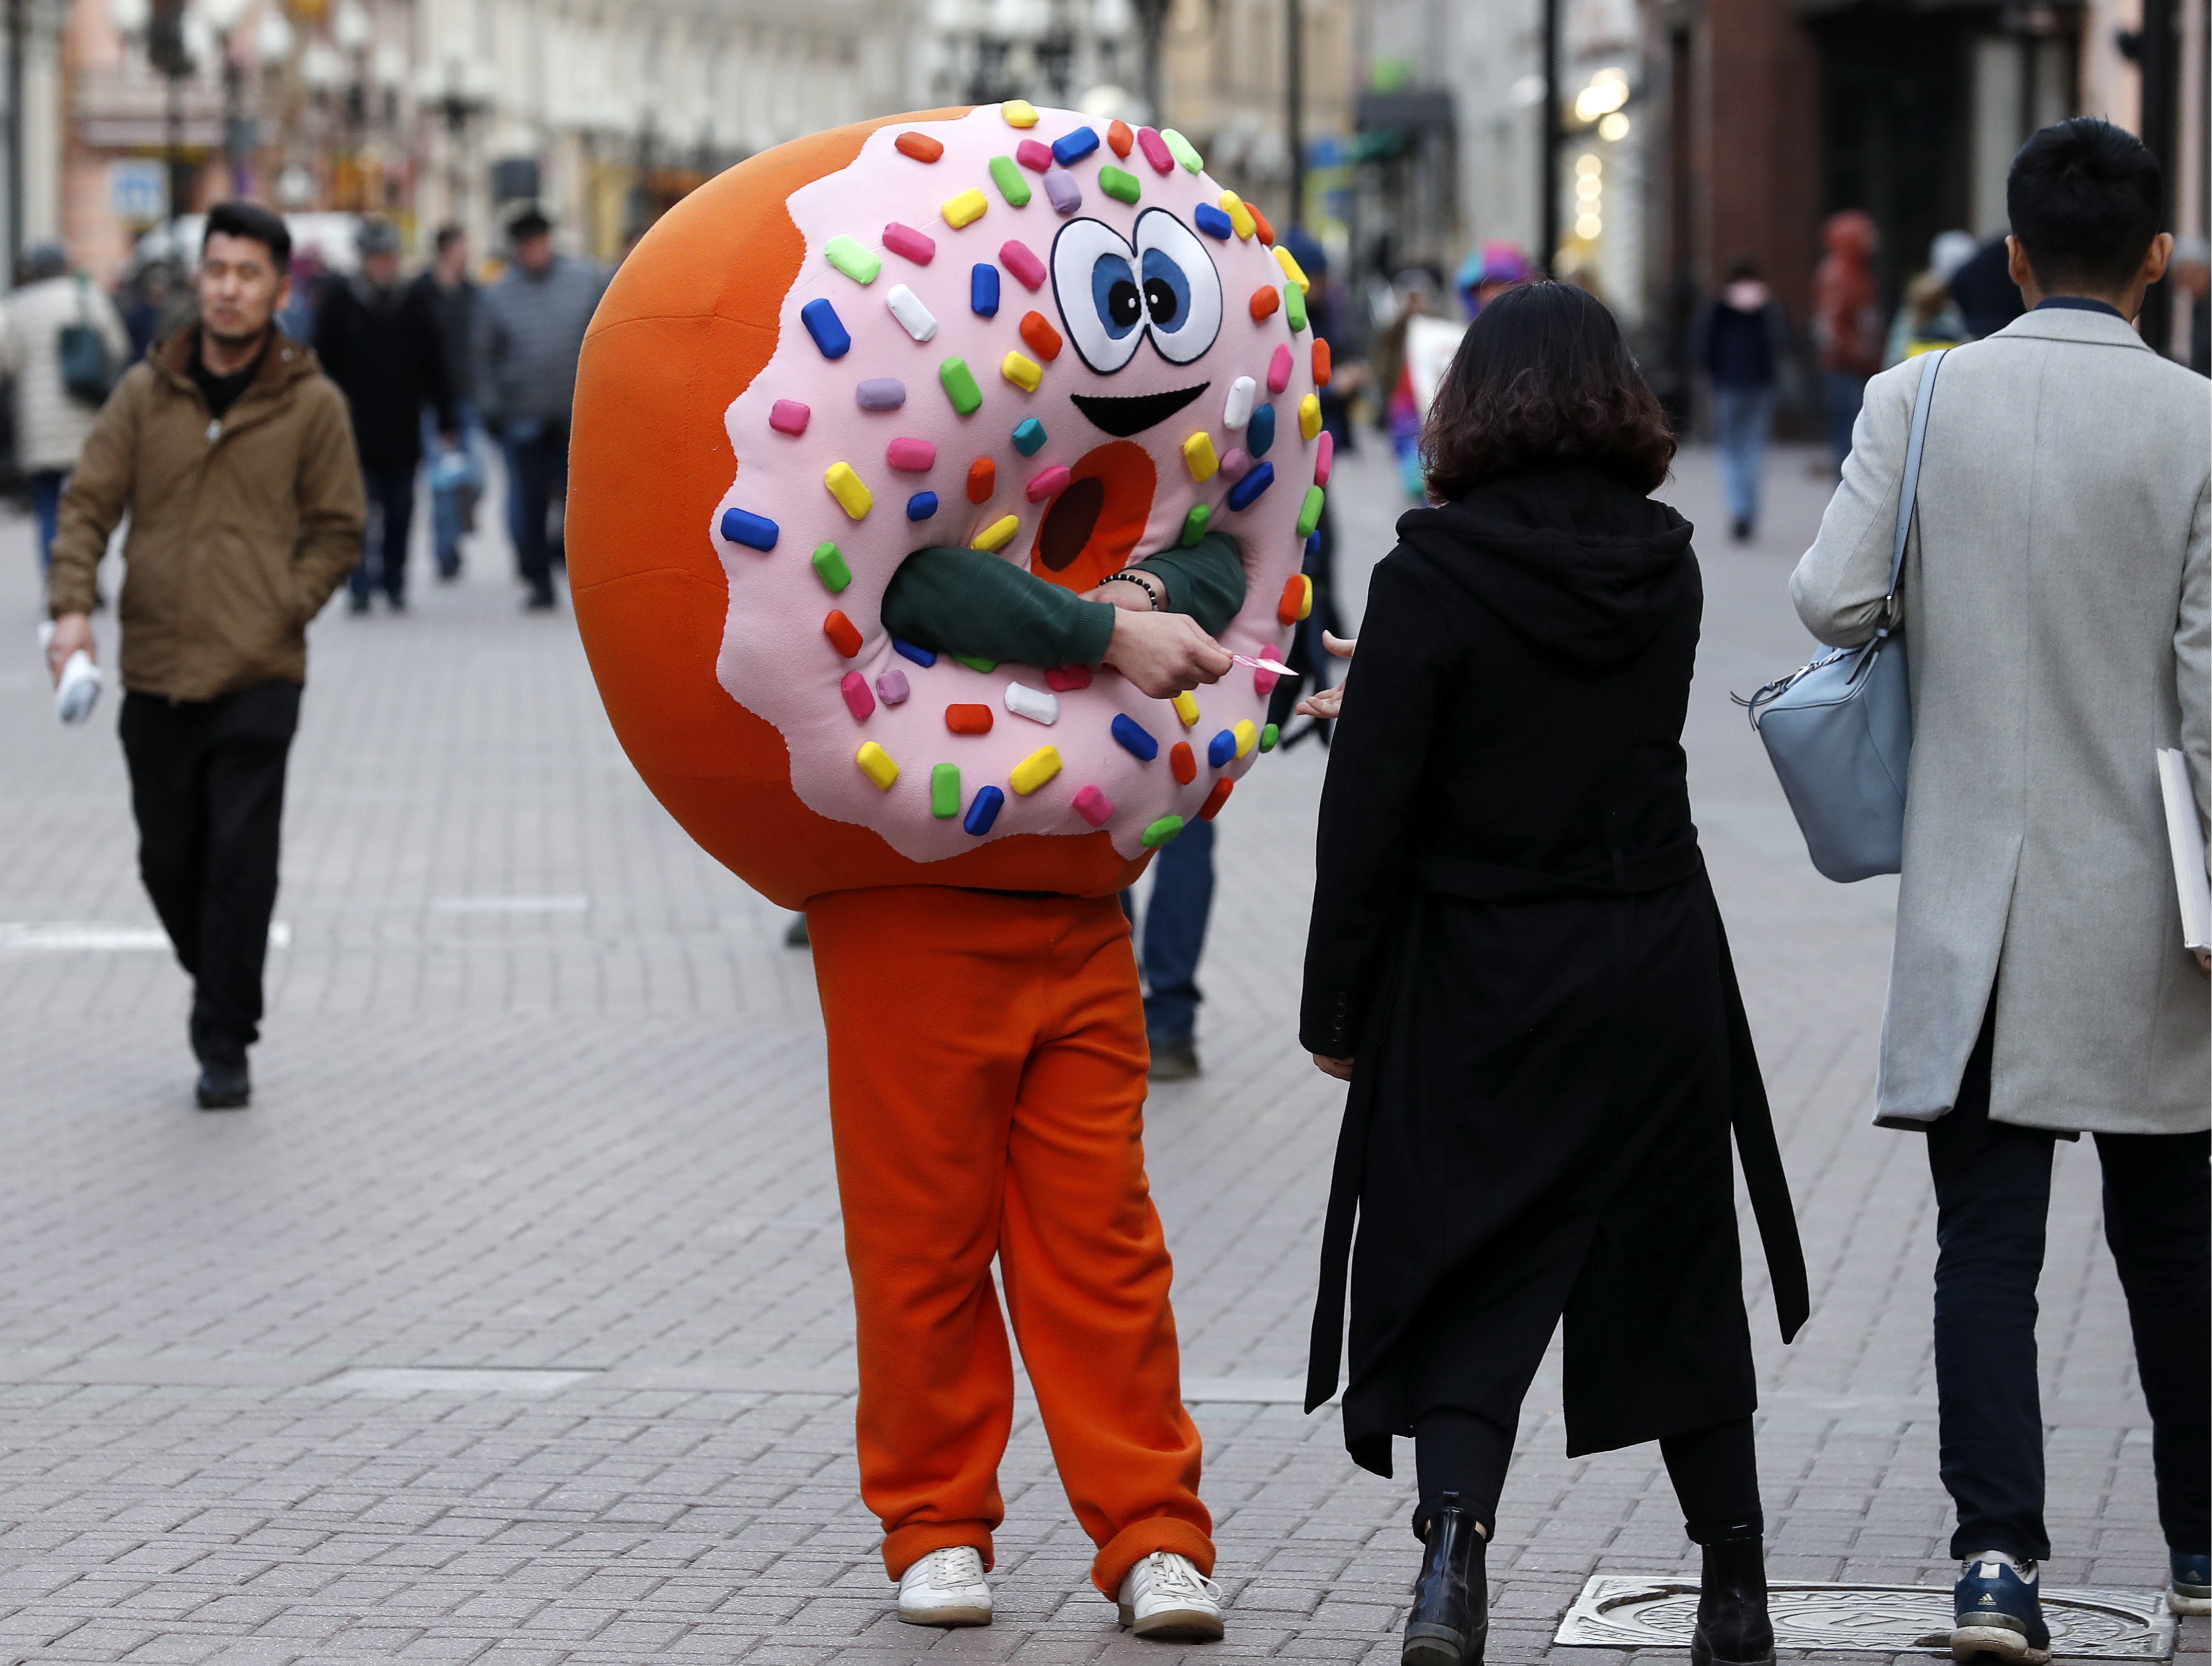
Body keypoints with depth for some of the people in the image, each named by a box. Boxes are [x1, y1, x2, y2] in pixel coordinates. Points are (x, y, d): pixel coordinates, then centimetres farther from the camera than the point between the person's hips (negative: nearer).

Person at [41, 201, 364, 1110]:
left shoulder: (312, 404, 0)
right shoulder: (145, 393, 5)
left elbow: (338, 530, 5)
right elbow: (88, 504, 4)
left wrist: (281, 611, -8)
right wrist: (72, 605, -12)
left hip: (258, 677, -3)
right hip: (155, 672, 3)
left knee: (241, 863, -7)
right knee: (168, 860, 11)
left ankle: (224, 1044, 1)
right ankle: (221, 992, 34)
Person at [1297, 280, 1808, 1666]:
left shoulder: (1432, 578, -13)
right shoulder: (1664, 566, 1)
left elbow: (1368, 810, -14)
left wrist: (1337, 1008, -4)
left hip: (1483, 983, -4)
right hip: (1661, 969, 4)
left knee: (1469, 1288, 2)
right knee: (1676, 1282, 15)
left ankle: (1456, 1539, -21)